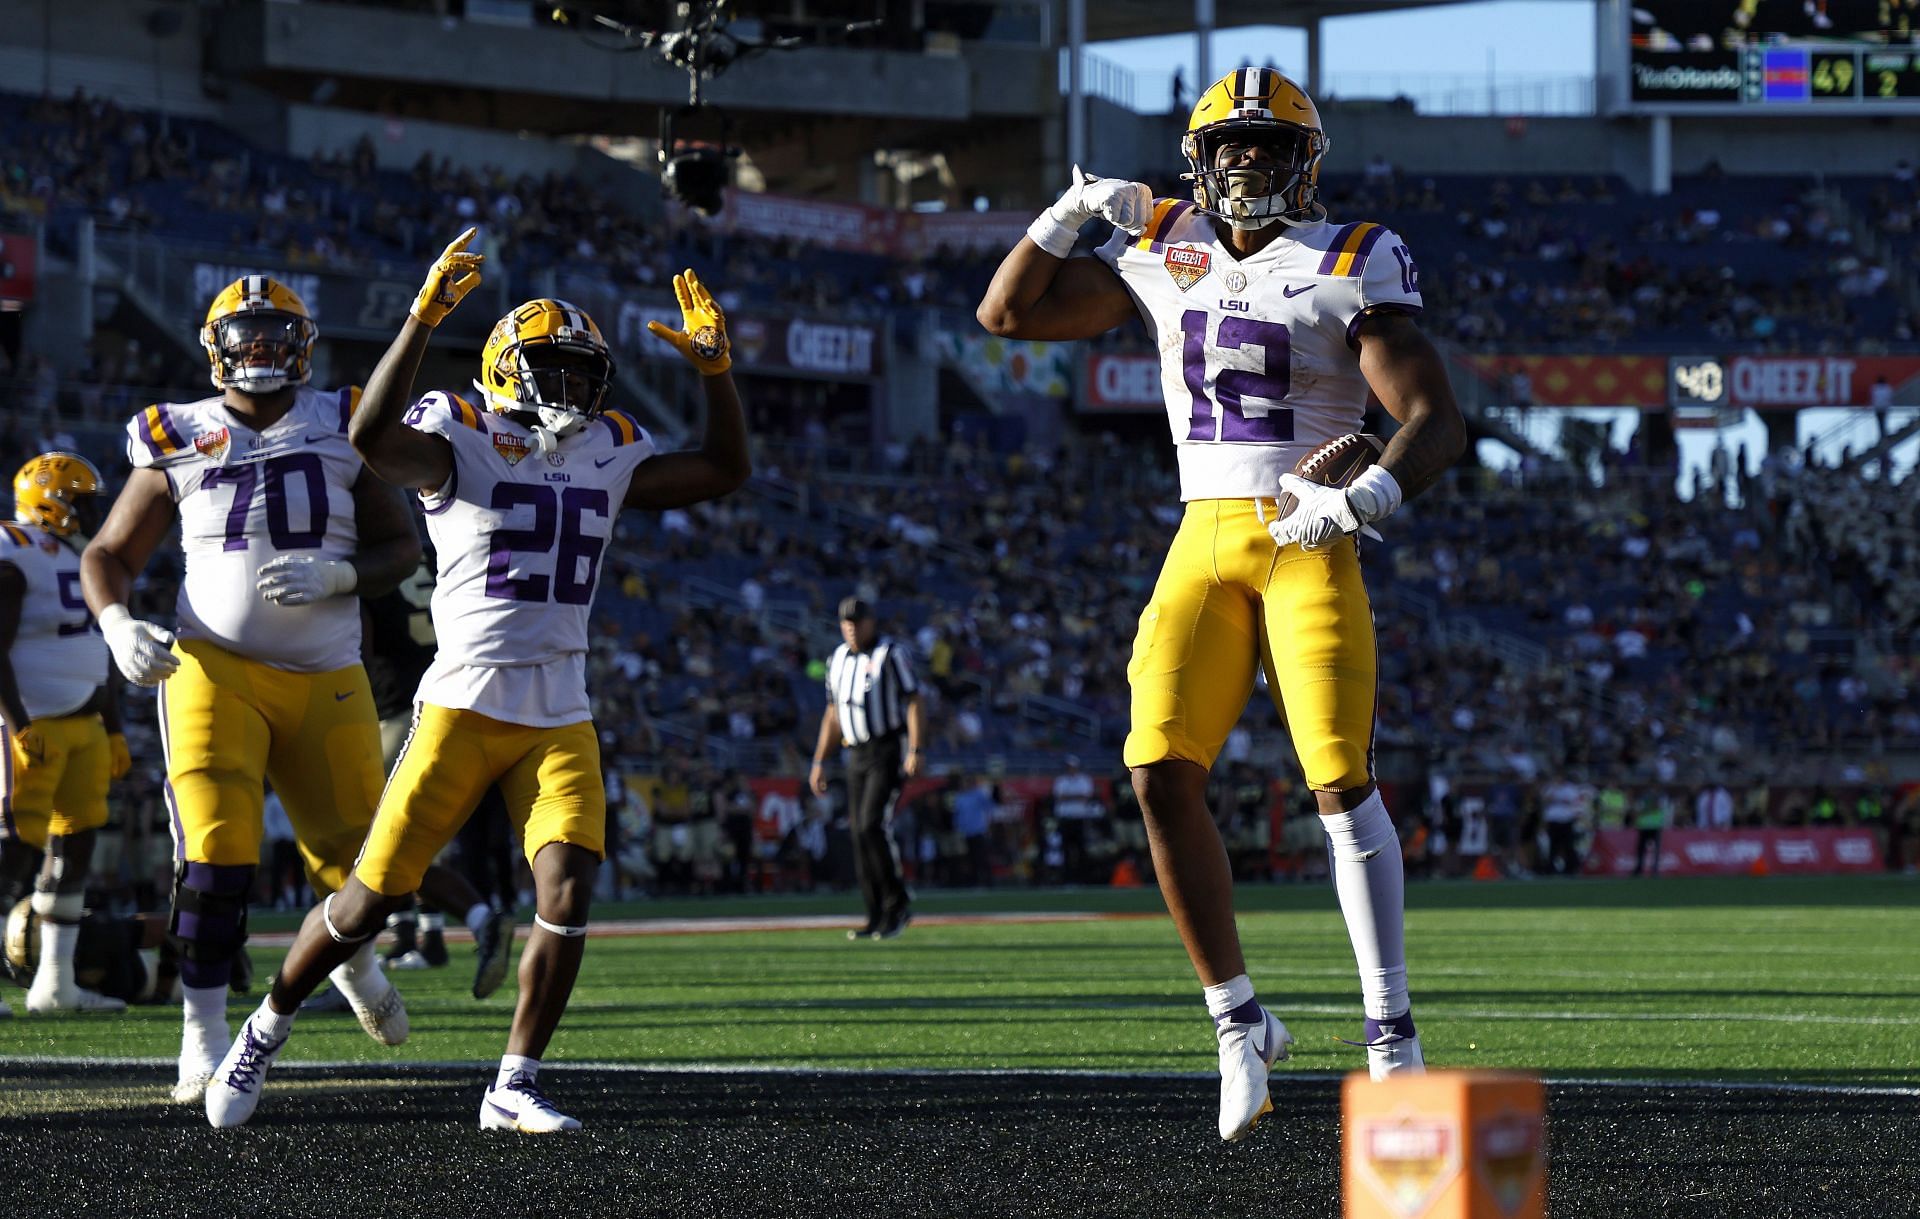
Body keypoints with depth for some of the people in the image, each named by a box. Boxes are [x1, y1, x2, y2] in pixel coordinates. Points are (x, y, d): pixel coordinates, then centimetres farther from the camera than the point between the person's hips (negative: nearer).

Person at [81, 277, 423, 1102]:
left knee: (355, 860, 6)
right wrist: (118, 626, -12)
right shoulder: (179, 439, 4)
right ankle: (203, 1033, -3)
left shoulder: (341, 430, 6)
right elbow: (108, 554, 9)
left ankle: (351, 954, 41)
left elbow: (402, 546, 7)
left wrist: (338, 576, -13)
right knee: (217, 855, -16)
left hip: (326, 682, 2)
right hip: (217, 670, -2)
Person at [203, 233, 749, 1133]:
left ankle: (513, 1088, -3)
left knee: (567, 896, -14)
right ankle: (269, 1024, 23)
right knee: (371, 899, -1)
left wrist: (714, 368, 8)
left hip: (561, 720, 4)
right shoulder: (459, 441, -5)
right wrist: (425, 318, -32)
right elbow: (371, 437, -26)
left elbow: (724, 473, 20)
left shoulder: (606, 455, 12)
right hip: (464, 704, -4)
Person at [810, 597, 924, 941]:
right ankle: (878, 918, 8)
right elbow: (833, 716, 20)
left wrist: (914, 751, -22)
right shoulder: (839, 660, 14)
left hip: (889, 751, -7)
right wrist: (819, 762, 15)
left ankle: (898, 903, -6)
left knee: (872, 826, -18)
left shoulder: (891, 654, -6)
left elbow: (914, 704, -12)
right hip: (857, 755, 7)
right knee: (859, 833, 2)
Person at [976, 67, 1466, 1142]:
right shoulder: (1166, 260, 12)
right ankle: (1240, 1023, 2)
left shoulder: (1352, 268, -2)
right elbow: (1006, 314, 20)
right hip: (1204, 540, 4)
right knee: (1163, 774, -10)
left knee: (1342, 780, -15)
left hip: (1308, 539, -4)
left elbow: (1439, 424, -10)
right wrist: (1068, 216, 8)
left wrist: (1367, 495, -28)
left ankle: (1392, 1034, -9)